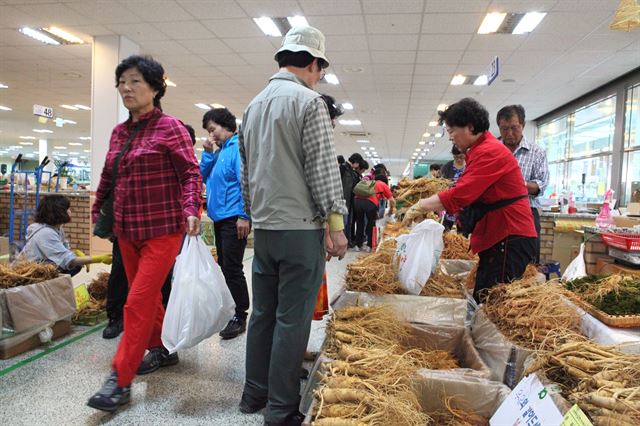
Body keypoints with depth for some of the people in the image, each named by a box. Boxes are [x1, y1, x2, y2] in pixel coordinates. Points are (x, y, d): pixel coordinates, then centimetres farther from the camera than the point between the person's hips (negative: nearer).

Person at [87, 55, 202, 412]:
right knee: (147, 296, 17)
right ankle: (162, 350, 36)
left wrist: (191, 210, -26)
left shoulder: (170, 127, -8)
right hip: (127, 230, 7)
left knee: (139, 301, -5)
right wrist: (97, 211, 26)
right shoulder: (119, 132, 11)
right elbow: (108, 177, 21)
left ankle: (120, 381, 3)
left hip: (162, 230, -7)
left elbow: (191, 173, -12)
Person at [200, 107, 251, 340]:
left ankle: (239, 317, 6)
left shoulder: (239, 146, -11)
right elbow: (203, 176, 15)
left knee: (232, 268, -5)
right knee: (224, 266, 16)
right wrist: (208, 153, 3)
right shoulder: (219, 150, 16)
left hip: (234, 218, -9)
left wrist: (244, 216, -22)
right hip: (219, 217, 9)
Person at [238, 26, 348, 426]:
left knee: (263, 313, 14)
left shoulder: (254, 105, 15)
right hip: (300, 228, -7)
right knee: (293, 319, 0)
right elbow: (324, 168, -13)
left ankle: (255, 393, 26)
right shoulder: (309, 101, -8)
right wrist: (336, 222, -9)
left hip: (263, 227, 8)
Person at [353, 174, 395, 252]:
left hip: (357, 199, 4)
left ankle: (358, 245, 23)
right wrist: (391, 210, 38)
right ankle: (369, 245, 17)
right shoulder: (384, 185, 24)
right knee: (371, 223, 16)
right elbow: (392, 200, 19)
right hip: (370, 202, -4)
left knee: (359, 223, 19)